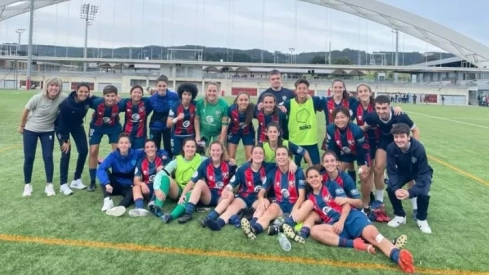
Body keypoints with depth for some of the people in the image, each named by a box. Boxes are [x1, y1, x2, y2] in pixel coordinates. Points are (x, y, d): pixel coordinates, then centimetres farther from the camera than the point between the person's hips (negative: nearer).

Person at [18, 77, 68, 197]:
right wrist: (21, 126, 5)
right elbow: (26, 111, -8)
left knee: (48, 157, -3)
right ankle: (27, 185, 19)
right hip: (30, 130, -1)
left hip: (48, 131, 1)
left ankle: (49, 185, 9)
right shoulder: (38, 98, -23)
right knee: (29, 158, 3)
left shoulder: (63, 98, -21)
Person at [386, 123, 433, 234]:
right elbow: (391, 171, -21)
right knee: (390, 189, -21)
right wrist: (395, 189, -40)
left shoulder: (419, 148, -36)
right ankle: (400, 216, 6)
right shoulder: (391, 148, -28)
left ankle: (421, 219, 3)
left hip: (421, 172, -2)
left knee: (423, 193, -28)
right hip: (403, 171, 3)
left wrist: (411, 192, -44)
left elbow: (423, 174, -32)